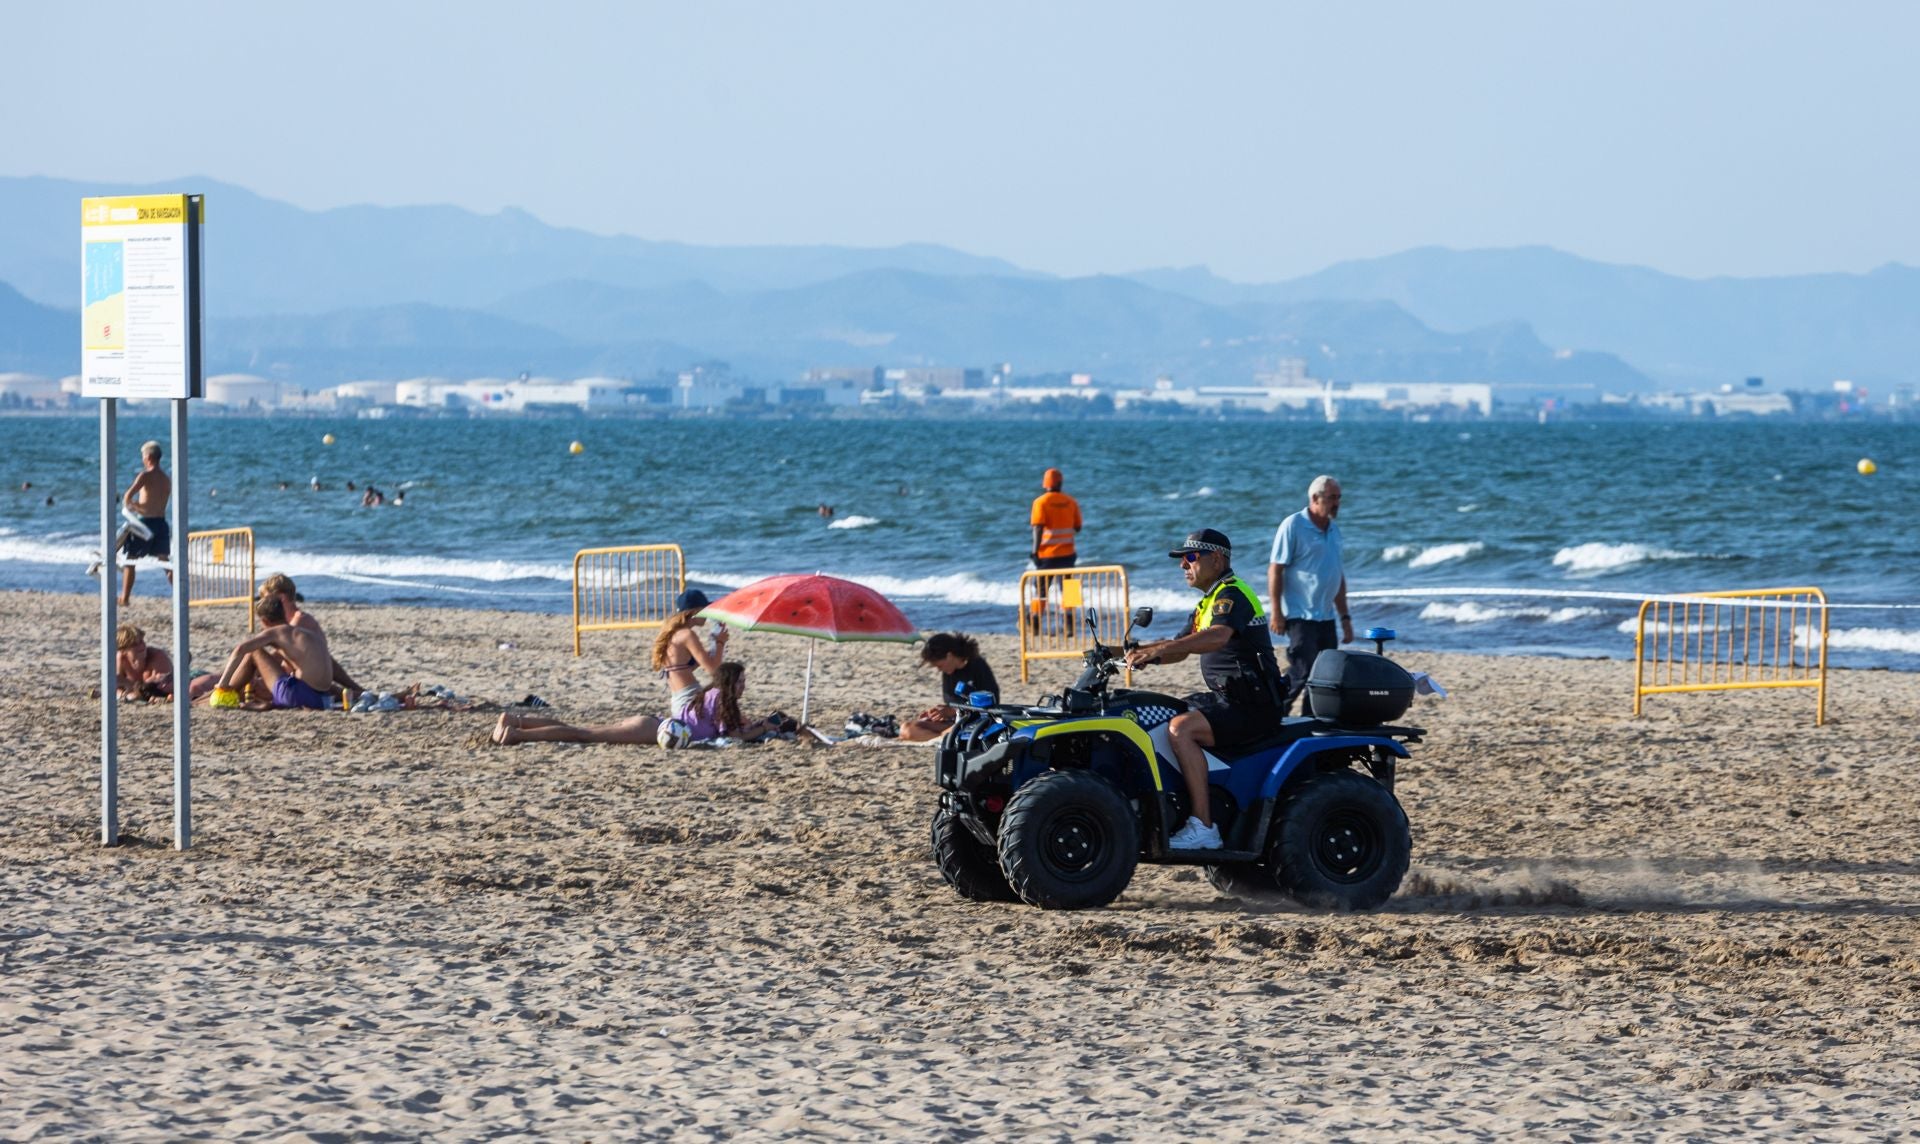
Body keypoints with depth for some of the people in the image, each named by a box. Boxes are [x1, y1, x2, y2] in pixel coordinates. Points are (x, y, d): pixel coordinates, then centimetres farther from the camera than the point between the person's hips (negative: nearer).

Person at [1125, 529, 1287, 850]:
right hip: (1226, 697, 11)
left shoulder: (1232, 594, -14)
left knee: (1180, 728, -29)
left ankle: (1203, 827, -31)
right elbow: (1180, 648, 22)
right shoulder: (1209, 601, 20)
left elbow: (1217, 637, -34)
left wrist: (1159, 650, -42)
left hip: (1253, 707, -11)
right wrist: (1140, 652, 3)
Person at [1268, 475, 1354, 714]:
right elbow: (1276, 569, -11)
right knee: (1303, 673, -14)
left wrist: (1345, 617, 19)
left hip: (1326, 617, 8)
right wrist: (1277, 613, -16)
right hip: (1300, 616, -8)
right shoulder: (1293, 526, -9)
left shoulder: (1334, 530, 15)